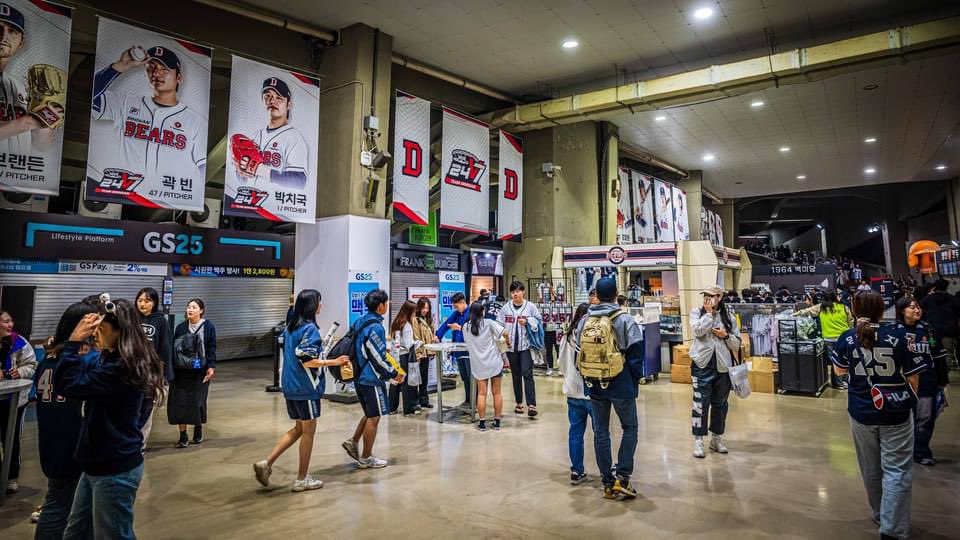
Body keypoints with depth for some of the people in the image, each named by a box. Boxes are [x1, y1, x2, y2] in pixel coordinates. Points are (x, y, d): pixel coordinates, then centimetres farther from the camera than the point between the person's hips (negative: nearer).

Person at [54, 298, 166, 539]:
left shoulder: (121, 368, -26)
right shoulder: (107, 358, 5)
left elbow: (67, 385, -25)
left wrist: (75, 340, -22)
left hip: (115, 469, -9)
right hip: (99, 464, 9)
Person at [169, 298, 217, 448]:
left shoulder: (208, 327, -3)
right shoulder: (180, 327, 4)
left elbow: (212, 349, -3)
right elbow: (173, 347, 7)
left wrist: (211, 366, -12)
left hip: (200, 370, -2)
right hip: (182, 370, 2)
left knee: (198, 401, 5)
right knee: (180, 401, -1)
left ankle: (198, 428, 27)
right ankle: (183, 435, 8)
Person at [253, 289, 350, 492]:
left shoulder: (290, 327, 10)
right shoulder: (310, 328, -18)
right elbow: (308, 361, -23)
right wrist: (334, 362, -17)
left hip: (290, 386, 8)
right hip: (306, 387, -8)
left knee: (298, 428, 20)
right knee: (308, 431, 6)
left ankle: (267, 463, 12)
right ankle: (302, 480, 16)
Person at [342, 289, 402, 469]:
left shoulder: (360, 322, 7)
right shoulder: (375, 327, -20)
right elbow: (379, 358, -19)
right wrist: (394, 374, -7)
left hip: (360, 376, 9)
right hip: (372, 379, -9)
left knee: (370, 415, 22)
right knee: (374, 418, 4)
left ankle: (353, 442, 19)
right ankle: (366, 458, 13)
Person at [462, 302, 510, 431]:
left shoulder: (466, 327, 3)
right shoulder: (488, 323, -5)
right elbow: (505, 333, -11)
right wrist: (508, 343, 8)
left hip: (478, 364, 2)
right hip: (494, 362, -2)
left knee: (481, 393, 7)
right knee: (497, 393, 8)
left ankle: (482, 423, 7)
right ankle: (497, 422, 13)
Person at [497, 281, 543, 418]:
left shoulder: (530, 306, -2)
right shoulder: (506, 308, 3)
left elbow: (539, 321, 2)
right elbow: (499, 325, 5)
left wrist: (527, 322, -15)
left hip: (526, 345, -3)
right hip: (511, 346, 3)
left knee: (527, 374, -10)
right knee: (515, 375, 13)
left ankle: (532, 405, -10)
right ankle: (519, 403, 26)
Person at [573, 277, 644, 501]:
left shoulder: (584, 321, 1)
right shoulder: (625, 320, -11)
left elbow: (579, 354, 7)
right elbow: (636, 356, -9)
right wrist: (635, 384, 3)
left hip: (595, 386, 3)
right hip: (621, 386, -3)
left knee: (600, 431, 11)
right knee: (630, 428, 14)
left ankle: (607, 482, 16)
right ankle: (622, 476, 4)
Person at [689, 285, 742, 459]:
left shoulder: (729, 317, 6)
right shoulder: (697, 312, 2)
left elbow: (737, 344, 8)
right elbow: (698, 330, -18)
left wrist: (726, 336, -11)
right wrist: (709, 312, -12)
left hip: (723, 366, 3)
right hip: (702, 365, -3)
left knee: (720, 404, 13)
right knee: (701, 403, -3)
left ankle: (717, 439, 27)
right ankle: (698, 441, 5)